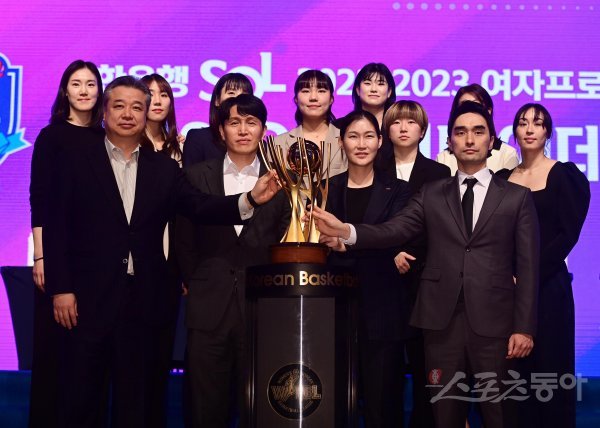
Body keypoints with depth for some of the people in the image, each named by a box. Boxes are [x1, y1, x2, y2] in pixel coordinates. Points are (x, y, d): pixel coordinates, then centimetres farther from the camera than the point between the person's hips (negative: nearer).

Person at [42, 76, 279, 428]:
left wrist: (250, 199, -21)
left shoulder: (165, 168, 9)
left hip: (144, 302, 2)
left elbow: (200, 206, -3)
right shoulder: (77, 163, 3)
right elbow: (57, 229, -1)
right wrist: (61, 289, -9)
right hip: (90, 299, -2)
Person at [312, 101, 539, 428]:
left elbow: (528, 267, 2)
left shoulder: (517, 197, 7)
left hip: (494, 322, -1)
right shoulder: (431, 195, 13)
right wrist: (346, 231, -20)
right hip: (442, 320, 2)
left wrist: (524, 328, -6)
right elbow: (393, 230, -1)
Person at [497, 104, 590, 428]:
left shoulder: (566, 174, -2)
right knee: (515, 370, 6)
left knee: (550, 369, 1)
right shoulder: (502, 178, 10)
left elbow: (568, 234, -9)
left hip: (547, 285, -3)